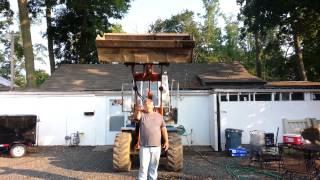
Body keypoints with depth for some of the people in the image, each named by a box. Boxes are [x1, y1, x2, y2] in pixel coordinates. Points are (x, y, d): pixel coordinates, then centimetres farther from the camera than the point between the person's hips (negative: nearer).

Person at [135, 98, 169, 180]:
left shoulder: (159, 116, 10)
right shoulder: (142, 114, 4)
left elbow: (163, 129, 9)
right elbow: (137, 116, -20)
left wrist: (166, 141, 3)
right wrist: (138, 109, -38)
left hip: (156, 146, 2)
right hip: (144, 147, -2)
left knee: (154, 166, 13)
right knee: (143, 167, -1)